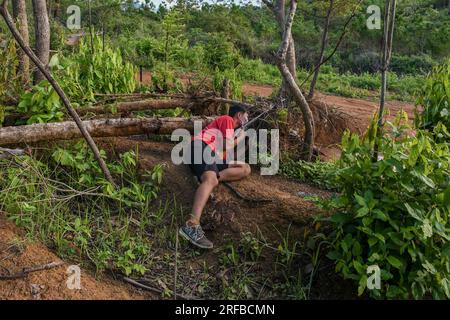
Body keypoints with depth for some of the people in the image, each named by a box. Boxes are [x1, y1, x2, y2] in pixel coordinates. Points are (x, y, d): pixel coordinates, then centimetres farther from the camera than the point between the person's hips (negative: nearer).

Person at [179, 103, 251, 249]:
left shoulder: (229, 127, 34)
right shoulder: (227, 119, 8)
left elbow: (226, 149, 20)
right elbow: (227, 147, -4)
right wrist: (240, 137, 14)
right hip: (202, 146, -9)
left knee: (246, 169, 3)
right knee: (211, 180, -37)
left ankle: (209, 177, -21)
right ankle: (192, 226, -57)